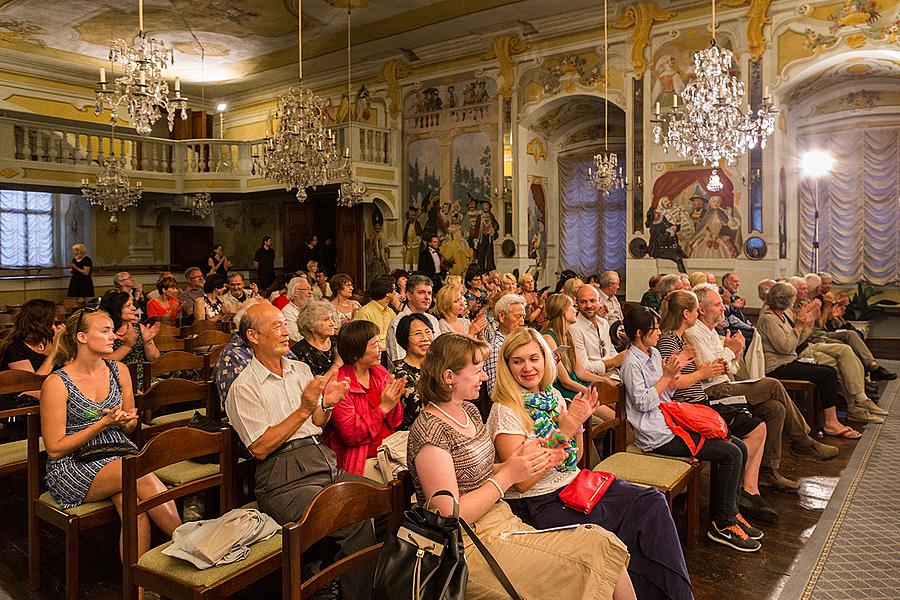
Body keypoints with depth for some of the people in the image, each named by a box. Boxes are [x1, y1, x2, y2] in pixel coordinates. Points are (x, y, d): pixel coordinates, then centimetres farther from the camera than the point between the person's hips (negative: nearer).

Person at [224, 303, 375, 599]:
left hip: (327, 463, 7)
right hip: (284, 480, -6)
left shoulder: (300, 369, 18)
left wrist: (326, 405, 2)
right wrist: (304, 410, -16)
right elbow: (260, 448, -10)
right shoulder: (243, 388, -1)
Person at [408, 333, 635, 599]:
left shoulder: (468, 410, 10)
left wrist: (522, 463, -1)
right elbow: (449, 517, -20)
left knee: (602, 543, -8)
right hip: (471, 545, -8)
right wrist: (508, 476, -17)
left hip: (504, 522, 8)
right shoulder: (430, 430, -18)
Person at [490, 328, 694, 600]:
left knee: (651, 501, -9)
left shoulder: (553, 397, 7)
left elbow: (575, 458, 13)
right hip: (537, 505, -7)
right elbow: (522, 482, -20)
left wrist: (578, 423, -6)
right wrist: (565, 430, -21)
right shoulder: (506, 411, -14)